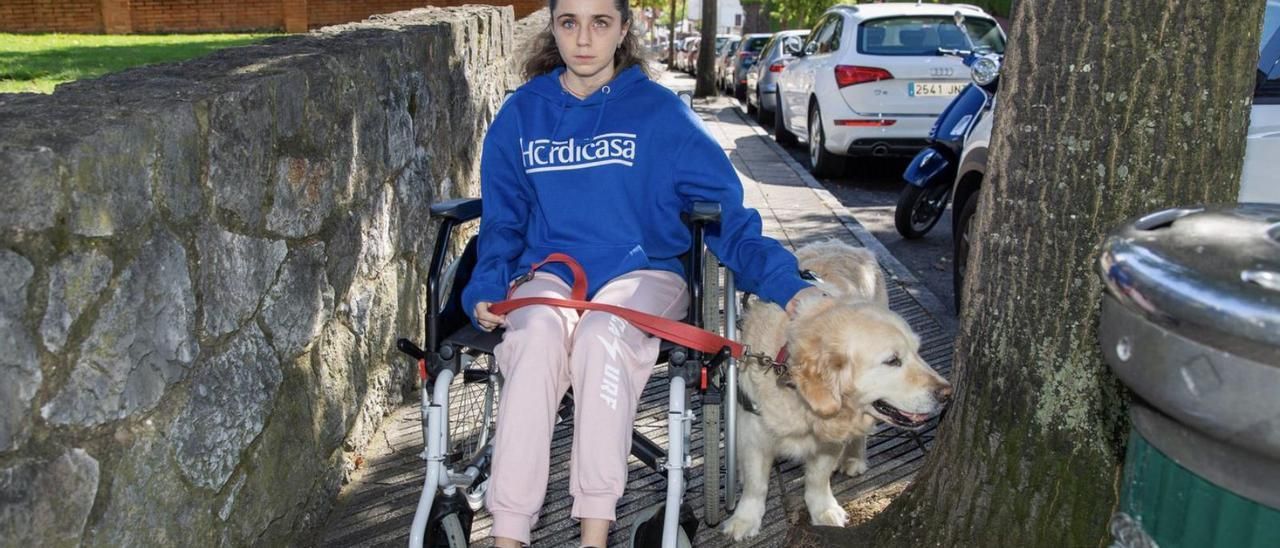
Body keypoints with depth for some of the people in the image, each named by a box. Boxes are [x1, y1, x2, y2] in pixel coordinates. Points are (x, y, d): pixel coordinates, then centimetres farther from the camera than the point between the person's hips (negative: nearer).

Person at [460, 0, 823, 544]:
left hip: (642, 272, -1)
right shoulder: (521, 113, 8)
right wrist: (487, 289, -4)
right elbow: (502, 219, 14)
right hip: (548, 274, 2)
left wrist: (785, 285, -13)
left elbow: (727, 213, -1)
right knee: (538, 334, -33)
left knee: (601, 335, -35)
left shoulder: (660, 111, 0)